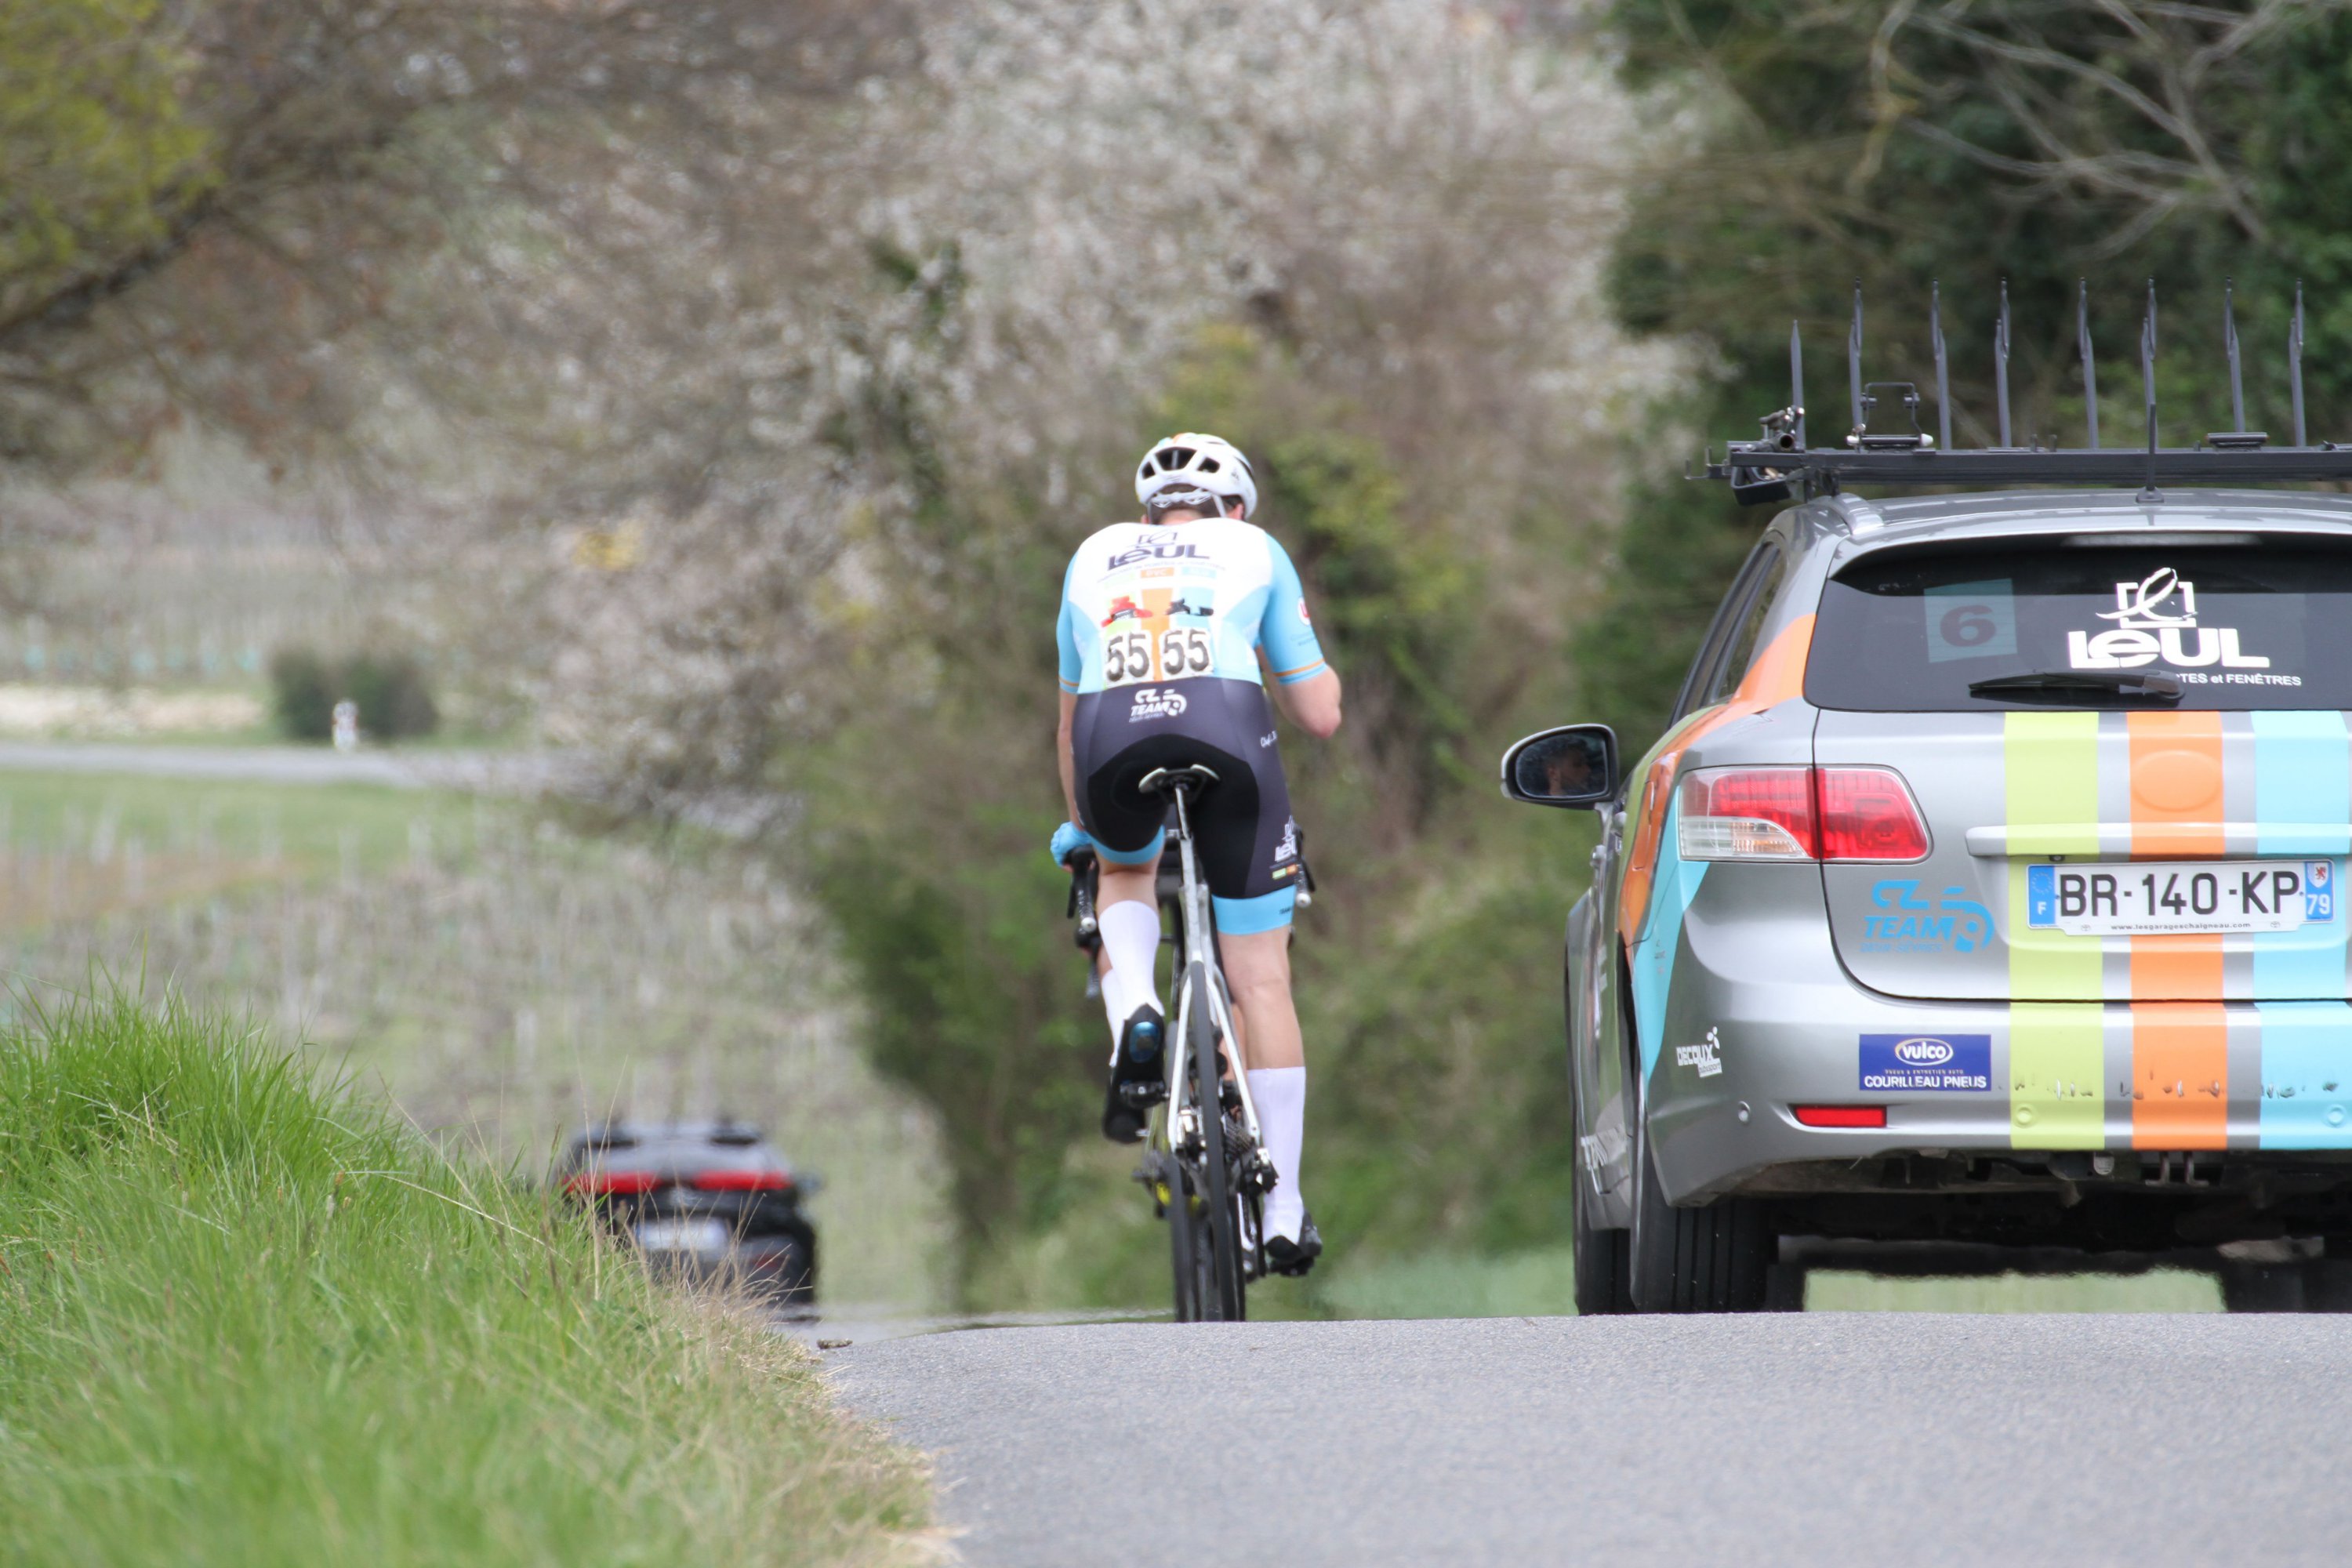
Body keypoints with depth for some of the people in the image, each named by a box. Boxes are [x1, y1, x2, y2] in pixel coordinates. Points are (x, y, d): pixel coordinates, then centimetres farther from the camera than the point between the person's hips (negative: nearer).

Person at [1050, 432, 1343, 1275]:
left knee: (1125, 873, 36)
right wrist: (1309, 667, 46)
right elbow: (1320, 714, 24)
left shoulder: (1097, 555, 33)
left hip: (1111, 737, 1)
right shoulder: (1255, 550, 26)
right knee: (1260, 979, 11)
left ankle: (1135, 1020, 4)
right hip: (1225, 728, -1)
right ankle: (1284, 1211, 11)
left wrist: (1078, 825, 54)